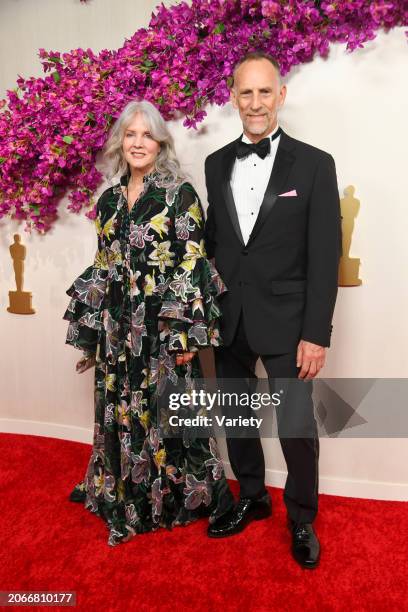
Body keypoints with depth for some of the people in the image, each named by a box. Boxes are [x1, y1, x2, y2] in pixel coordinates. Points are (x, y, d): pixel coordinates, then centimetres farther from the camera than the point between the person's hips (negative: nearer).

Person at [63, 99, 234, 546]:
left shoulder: (180, 194, -5)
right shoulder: (109, 200, 10)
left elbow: (193, 265, -10)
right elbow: (102, 268, 12)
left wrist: (187, 333, -15)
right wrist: (90, 333, 12)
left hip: (163, 324, -5)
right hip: (117, 326, 6)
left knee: (168, 412, 5)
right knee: (119, 413, 15)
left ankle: (180, 498, 28)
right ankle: (125, 499, 37)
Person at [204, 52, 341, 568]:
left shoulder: (314, 164, -4)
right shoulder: (216, 163, 8)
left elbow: (324, 257, -7)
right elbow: (212, 240, 10)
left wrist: (316, 333, -11)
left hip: (285, 321, -4)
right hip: (228, 320, 4)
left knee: (296, 428, 5)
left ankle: (301, 520, 31)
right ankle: (251, 497, 41)